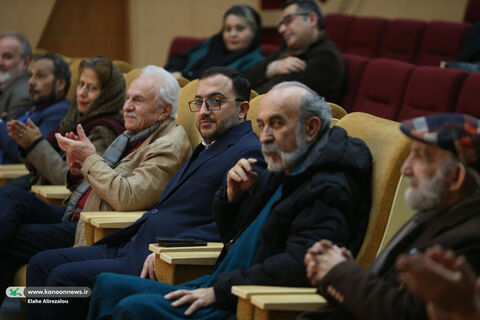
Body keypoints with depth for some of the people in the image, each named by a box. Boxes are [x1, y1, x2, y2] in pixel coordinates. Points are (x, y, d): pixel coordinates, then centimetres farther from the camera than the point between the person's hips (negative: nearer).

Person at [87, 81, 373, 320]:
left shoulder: (328, 188, -15)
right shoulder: (282, 172, 17)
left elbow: (298, 266, -27)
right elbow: (229, 233, 28)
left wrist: (219, 291, -22)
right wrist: (233, 194, 5)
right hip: (219, 290, 11)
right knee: (109, 287, 7)